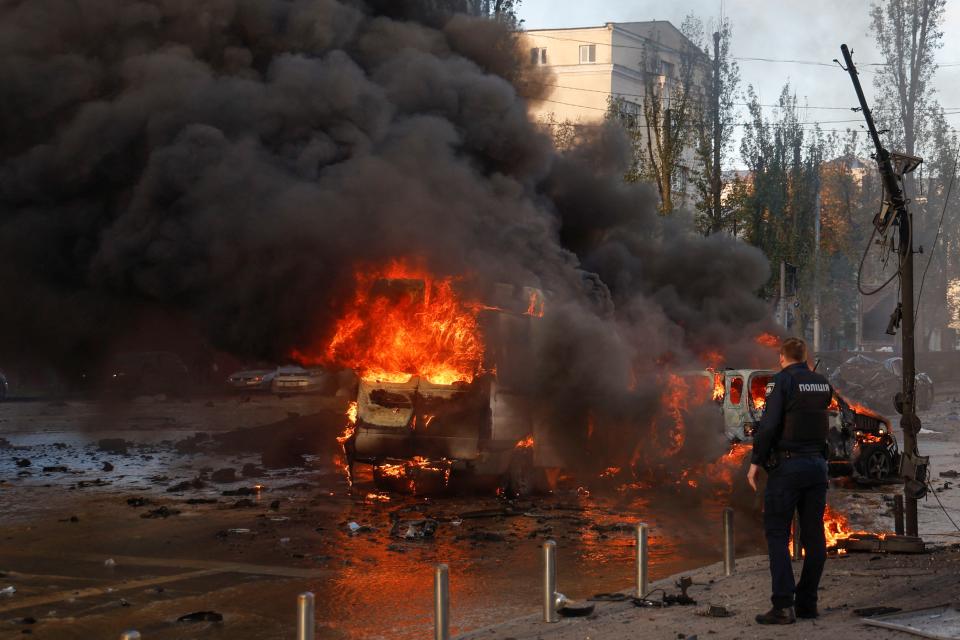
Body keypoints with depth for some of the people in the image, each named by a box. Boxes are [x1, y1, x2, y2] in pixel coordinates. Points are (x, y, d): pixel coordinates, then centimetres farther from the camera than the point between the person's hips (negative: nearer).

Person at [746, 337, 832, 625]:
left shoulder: (784, 380, -9)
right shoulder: (823, 383, 9)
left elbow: (768, 424, -17)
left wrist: (755, 461, -10)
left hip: (787, 464, -6)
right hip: (817, 463, 6)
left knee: (777, 534, -3)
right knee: (813, 535, 9)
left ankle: (783, 605, -11)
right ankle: (807, 602, 12)